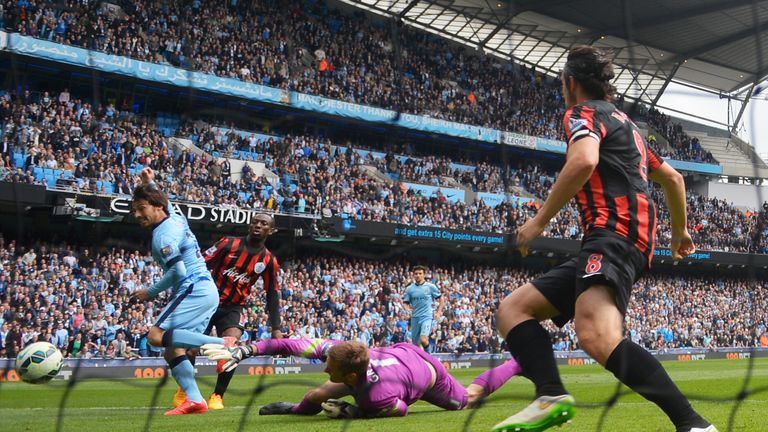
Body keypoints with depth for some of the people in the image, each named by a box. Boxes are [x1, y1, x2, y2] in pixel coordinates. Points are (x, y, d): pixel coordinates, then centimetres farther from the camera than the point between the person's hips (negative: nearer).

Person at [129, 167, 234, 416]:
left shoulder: (163, 234, -10)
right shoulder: (175, 218, 17)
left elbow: (178, 271, -18)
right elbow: (166, 203, 44)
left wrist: (151, 292, -7)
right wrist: (151, 184, 43)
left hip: (194, 290, -10)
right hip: (208, 291, 10)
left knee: (156, 336, -21)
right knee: (173, 351, 7)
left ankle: (220, 343, -28)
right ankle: (194, 400, -4)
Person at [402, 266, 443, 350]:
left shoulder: (430, 286, 1)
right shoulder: (409, 288, 8)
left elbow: (441, 299, 8)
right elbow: (405, 302, 11)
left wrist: (439, 313, 0)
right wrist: (407, 309, -11)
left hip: (427, 316, -4)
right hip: (415, 317, 4)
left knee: (423, 340, -22)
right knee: (415, 343, 6)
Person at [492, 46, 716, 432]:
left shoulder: (584, 113, 4)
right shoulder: (623, 123, 32)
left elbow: (583, 161, -19)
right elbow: (672, 177, 39)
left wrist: (540, 220, -10)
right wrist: (679, 231, 53)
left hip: (615, 234, -10)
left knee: (597, 337, -34)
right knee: (512, 308, 7)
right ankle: (551, 396, -17)